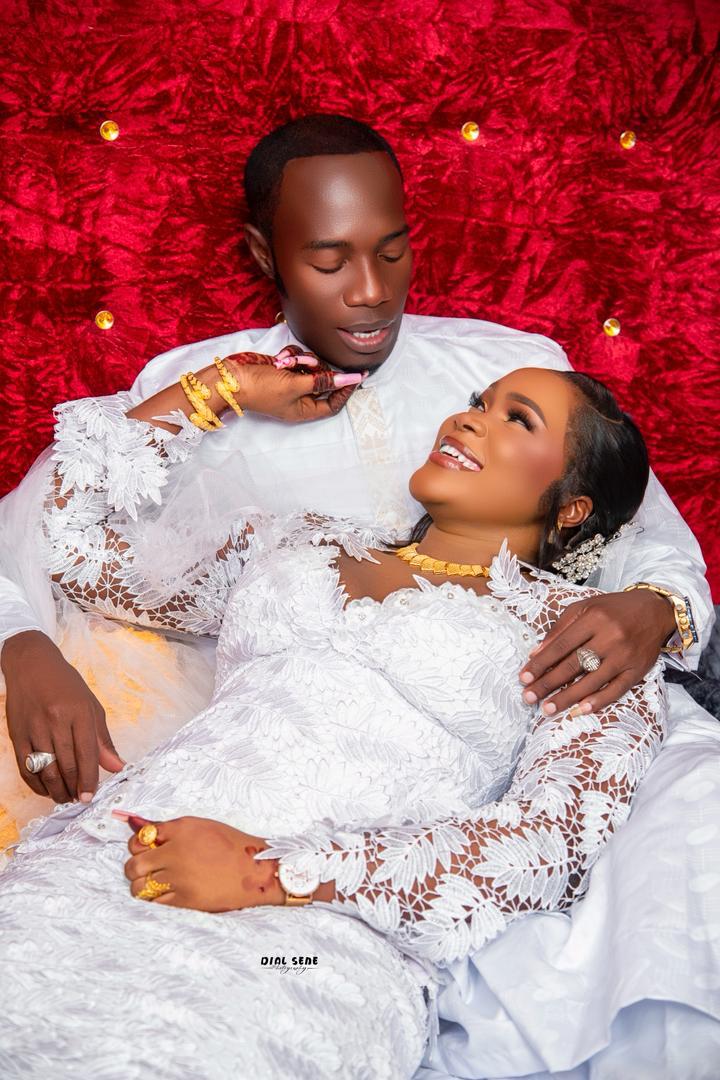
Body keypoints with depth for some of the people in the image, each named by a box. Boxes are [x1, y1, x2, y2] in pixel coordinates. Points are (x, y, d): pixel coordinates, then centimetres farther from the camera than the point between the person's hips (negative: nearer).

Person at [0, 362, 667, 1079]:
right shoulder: (304, 542, 27)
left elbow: (556, 847, -5)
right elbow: (79, 543, 30)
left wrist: (273, 872, -13)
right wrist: (218, 386, 30)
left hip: (314, 938, -4)